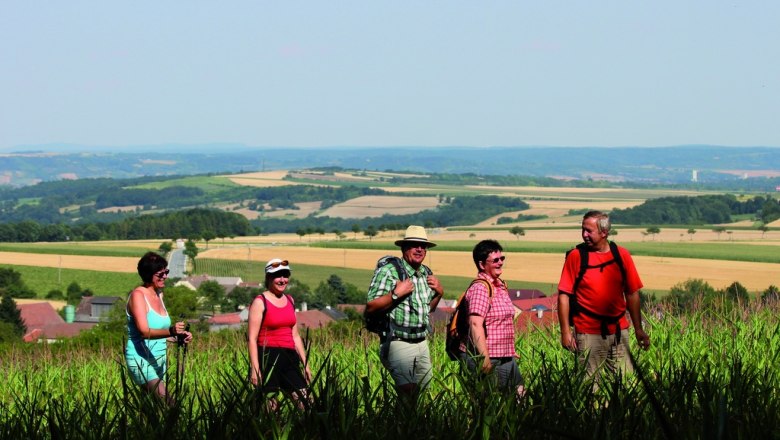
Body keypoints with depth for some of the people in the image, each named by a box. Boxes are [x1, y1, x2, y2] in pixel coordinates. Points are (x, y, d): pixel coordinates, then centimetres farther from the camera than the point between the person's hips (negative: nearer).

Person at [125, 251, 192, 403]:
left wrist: (178, 338, 1)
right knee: (167, 402, -23)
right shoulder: (138, 295, -11)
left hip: (160, 359, 8)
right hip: (141, 359, -8)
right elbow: (144, 331, -23)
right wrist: (170, 331, -39)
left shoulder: (159, 295, 13)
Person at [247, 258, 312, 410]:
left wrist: (305, 364, 17)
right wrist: (254, 368, -17)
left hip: (289, 357, 6)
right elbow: (252, 338, -9)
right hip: (268, 357, -6)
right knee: (270, 406, -5)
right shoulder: (260, 302, -4)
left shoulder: (289, 300, 16)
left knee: (305, 401, -4)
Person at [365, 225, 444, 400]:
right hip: (399, 344, -7)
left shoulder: (426, 273, 13)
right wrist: (396, 294, -21)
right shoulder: (388, 271, -9)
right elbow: (370, 307, -14)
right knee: (408, 394, -17)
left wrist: (439, 293, 9)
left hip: (422, 344, 7)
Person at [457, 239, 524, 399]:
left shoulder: (500, 286, 15)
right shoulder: (480, 288, -16)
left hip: (505, 358, 10)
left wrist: (510, 350, 27)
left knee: (519, 394, 8)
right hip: (483, 358, -10)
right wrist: (485, 359, -30)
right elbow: (475, 324, -25)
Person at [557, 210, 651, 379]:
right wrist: (565, 331, -11)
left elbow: (632, 294, 8)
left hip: (618, 330, 2)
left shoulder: (622, 255, 4)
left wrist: (638, 329, 5)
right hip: (588, 332, -2)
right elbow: (564, 295, -4)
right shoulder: (576, 256, -3)